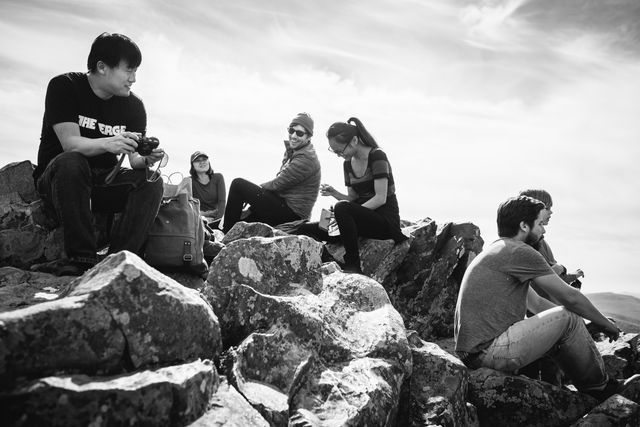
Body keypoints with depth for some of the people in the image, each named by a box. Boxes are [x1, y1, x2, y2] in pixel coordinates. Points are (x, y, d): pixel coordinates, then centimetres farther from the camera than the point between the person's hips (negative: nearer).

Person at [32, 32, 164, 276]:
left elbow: (134, 160, -6)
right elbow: (70, 143, -23)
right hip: (56, 177, -3)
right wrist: (108, 144, -42)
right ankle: (81, 258, -35)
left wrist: (147, 159, -30)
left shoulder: (134, 105, 1)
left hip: (103, 183, 4)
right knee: (70, 162, -36)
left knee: (151, 180, -21)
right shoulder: (65, 87, -10)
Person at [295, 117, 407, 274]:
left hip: (386, 220, -6)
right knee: (305, 230, -9)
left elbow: (381, 198, -18)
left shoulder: (377, 156, -11)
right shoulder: (348, 164, 10)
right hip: (364, 218, 7)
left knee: (342, 208, -35)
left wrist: (343, 213, -21)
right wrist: (334, 193, -5)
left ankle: (353, 266, -24)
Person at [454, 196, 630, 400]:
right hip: (490, 351, -10)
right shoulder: (519, 251, -12)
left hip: (474, 350, 10)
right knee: (567, 318, -2)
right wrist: (605, 324, 11)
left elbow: (536, 303, 24)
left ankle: (591, 391, 28)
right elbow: (570, 297, -6)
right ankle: (598, 386, 17)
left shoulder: (496, 252, 19)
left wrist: (580, 328, 24)